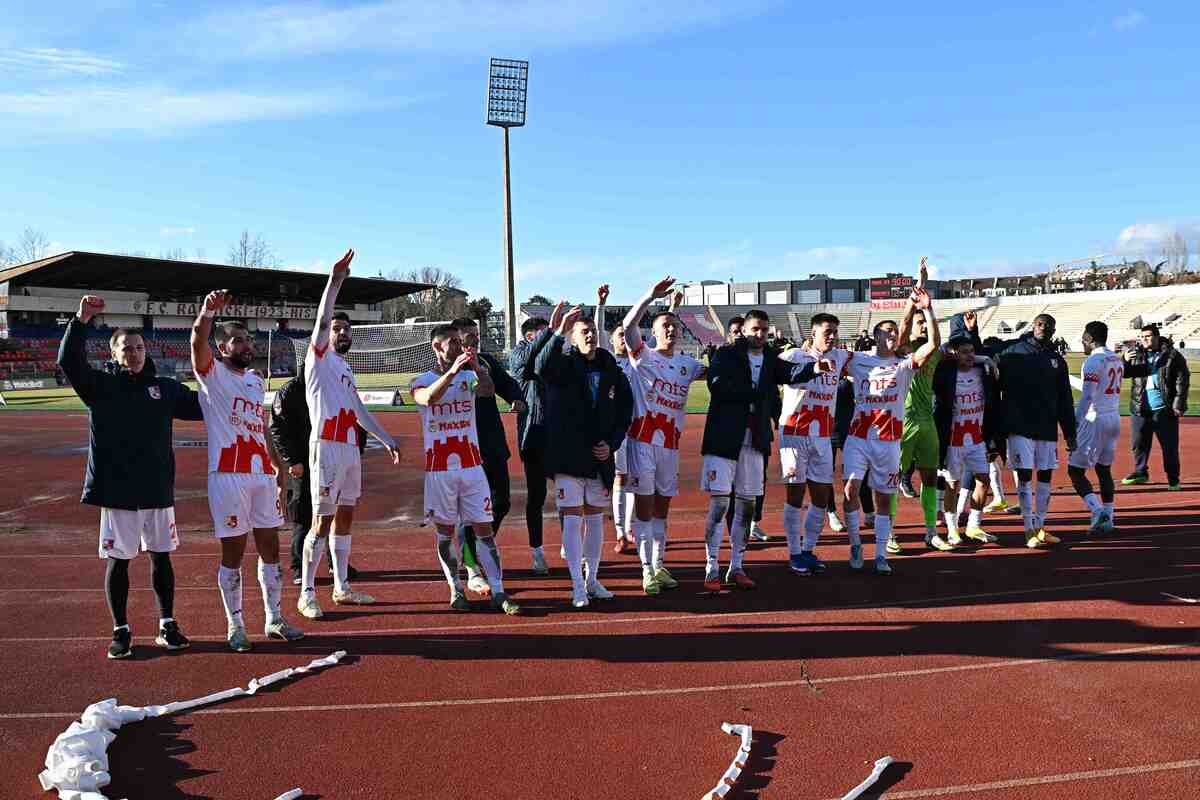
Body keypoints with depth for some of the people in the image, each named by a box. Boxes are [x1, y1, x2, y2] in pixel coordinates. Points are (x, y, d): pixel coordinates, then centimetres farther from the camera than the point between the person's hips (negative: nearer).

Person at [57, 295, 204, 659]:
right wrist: (81, 320, -26)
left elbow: (201, 406, 13)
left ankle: (167, 624, 22)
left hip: (158, 490, 3)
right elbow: (69, 361, -15)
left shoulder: (166, 387, 8)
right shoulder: (101, 385, 0)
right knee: (118, 560, 5)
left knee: (161, 557, 10)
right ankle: (121, 631, 18)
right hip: (117, 490, -2)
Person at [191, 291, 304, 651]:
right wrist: (207, 312, -43)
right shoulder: (212, 373, -2)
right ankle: (235, 625, 15)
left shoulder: (255, 381, 17)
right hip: (229, 475, -6)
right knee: (233, 553, 3)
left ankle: (274, 619, 22)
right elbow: (198, 342, -23)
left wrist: (279, 468, 20)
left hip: (263, 474, 6)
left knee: (270, 548, 10)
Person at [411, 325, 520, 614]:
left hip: (472, 465, 2)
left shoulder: (468, 376, 7)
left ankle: (498, 593, 0)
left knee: (484, 528, 0)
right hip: (439, 468, -2)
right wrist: (451, 371, -38)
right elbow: (429, 398, -25)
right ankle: (456, 590, 19)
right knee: (445, 531, 7)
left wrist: (477, 368, -34)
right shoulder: (422, 381, 0)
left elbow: (489, 390, -16)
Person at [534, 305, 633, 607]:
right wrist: (559, 332, -42)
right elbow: (542, 366, -29)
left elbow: (625, 412, 11)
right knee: (572, 519, -3)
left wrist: (612, 443, -1)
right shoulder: (564, 366, -5)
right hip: (568, 457, -3)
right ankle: (578, 587, 6)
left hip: (601, 458, 4)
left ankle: (592, 579, 26)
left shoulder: (613, 372, 6)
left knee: (595, 519, 12)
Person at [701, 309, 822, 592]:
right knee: (719, 504, -5)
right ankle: (712, 570, 3)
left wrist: (813, 367, -30)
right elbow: (716, 385, -19)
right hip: (724, 439, -5)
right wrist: (756, 392, -16)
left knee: (746, 505, 9)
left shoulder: (771, 359, 10)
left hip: (755, 441, 5)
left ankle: (736, 568, 20)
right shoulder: (726, 355, -2)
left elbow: (791, 372, -10)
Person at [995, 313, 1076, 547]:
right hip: (1019, 426, -4)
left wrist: (1070, 433, 12)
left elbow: (1065, 400, 13)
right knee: (1025, 475, -4)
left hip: (1047, 427, 5)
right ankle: (1029, 530, 1)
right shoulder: (1013, 353, -3)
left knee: (1045, 476, 8)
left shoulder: (1056, 360, 10)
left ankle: (1040, 527, 19)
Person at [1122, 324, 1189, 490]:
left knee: (1169, 445, 3)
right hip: (1140, 408, 4)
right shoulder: (1137, 355, 9)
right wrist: (1125, 361, -14)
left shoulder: (1173, 356, -3)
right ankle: (1140, 472, 28)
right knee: (1138, 443, 11)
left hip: (1164, 409, -4)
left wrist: (1179, 404, -11)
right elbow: (1124, 373, 8)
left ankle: (1173, 479, 14)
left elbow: (1182, 380, -5)